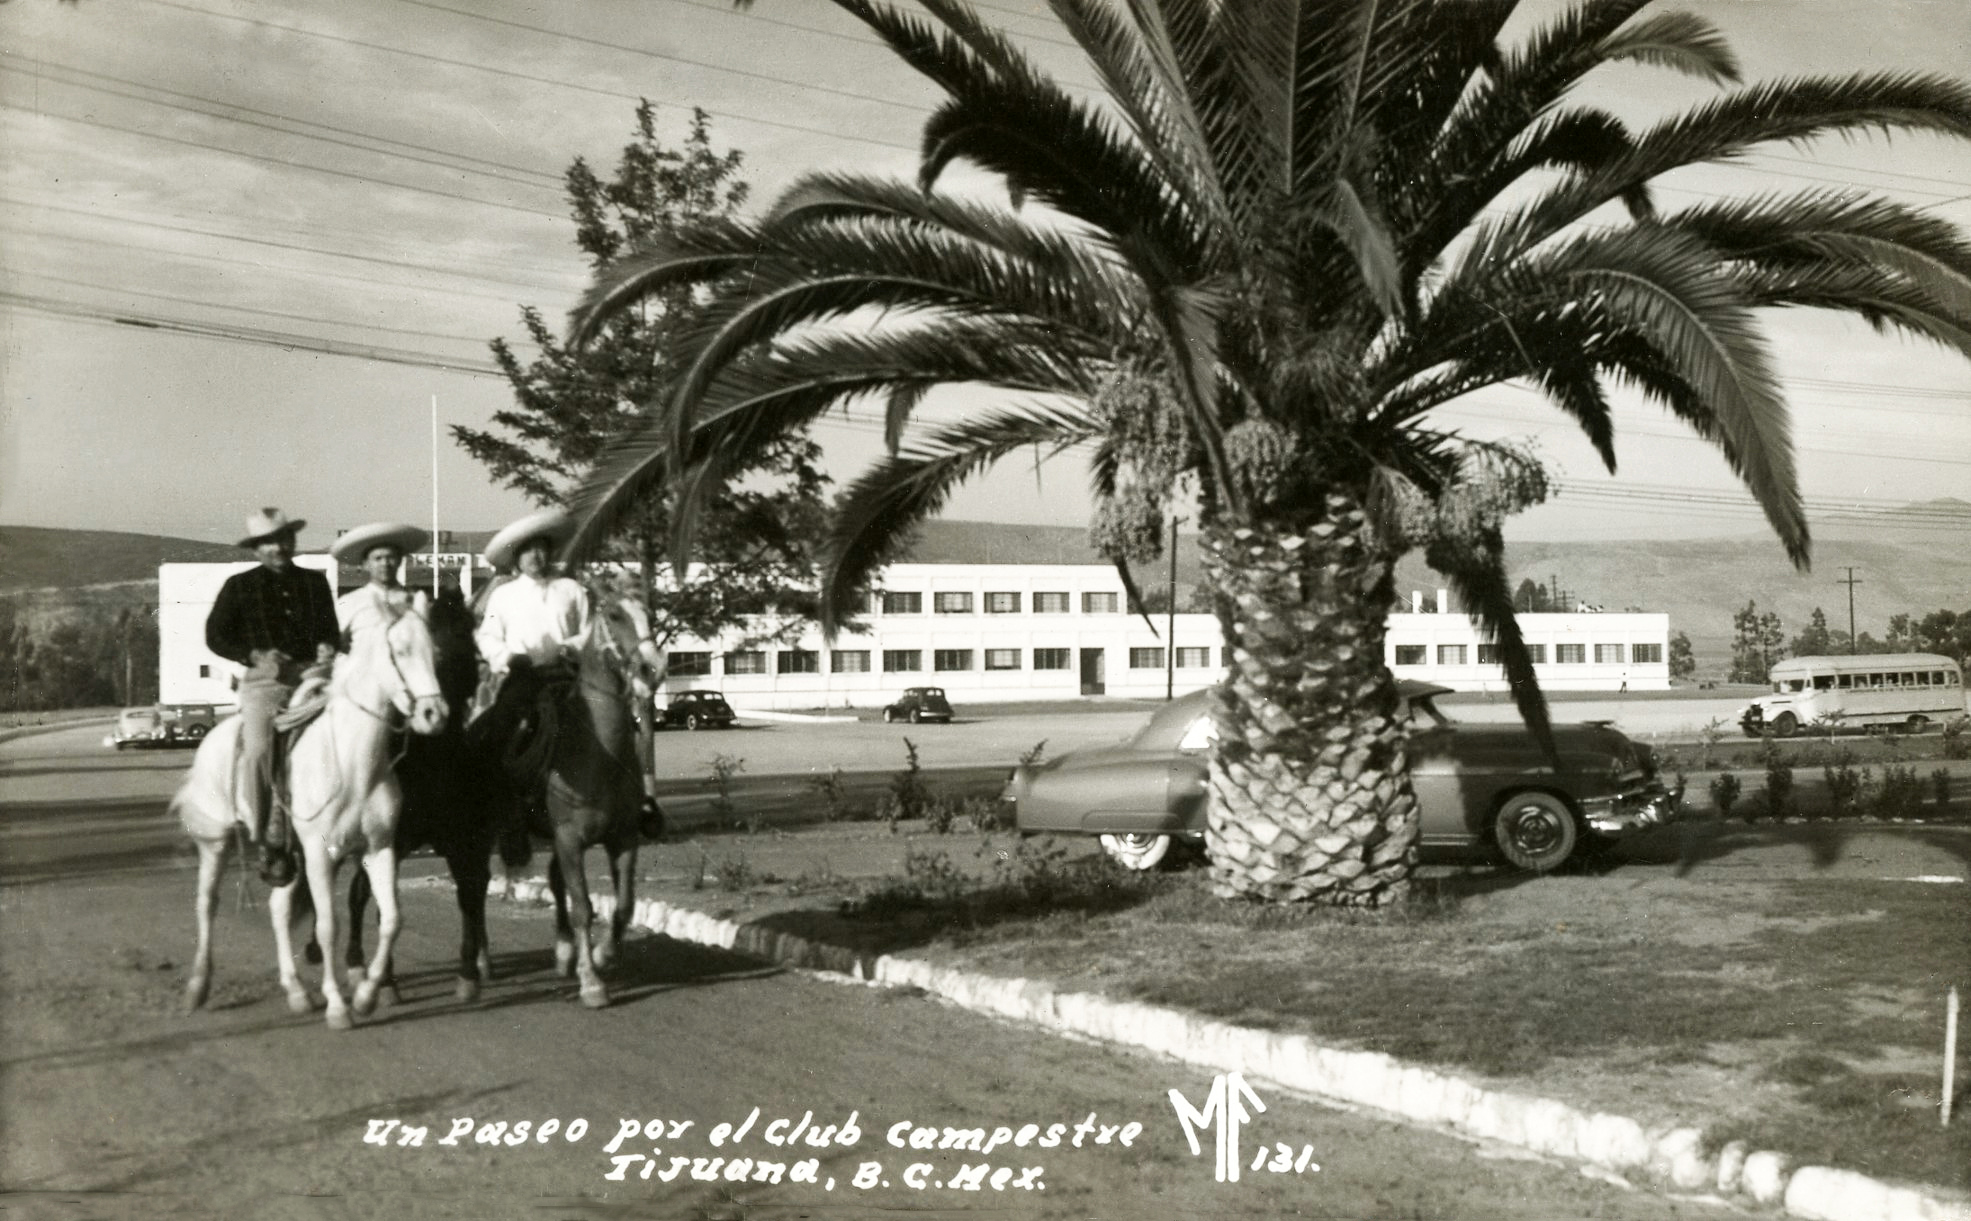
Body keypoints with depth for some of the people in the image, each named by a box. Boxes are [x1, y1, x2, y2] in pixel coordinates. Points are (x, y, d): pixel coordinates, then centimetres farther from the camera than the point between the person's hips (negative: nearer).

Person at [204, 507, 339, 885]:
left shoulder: (315, 582, 18)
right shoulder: (239, 587, 11)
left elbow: (331, 630, 23)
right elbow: (215, 636, 8)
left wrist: (328, 648, 0)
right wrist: (255, 655, -7)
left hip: (312, 672, 3)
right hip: (264, 679, -3)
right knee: (258, 750, -25)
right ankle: (267, 841, -13)